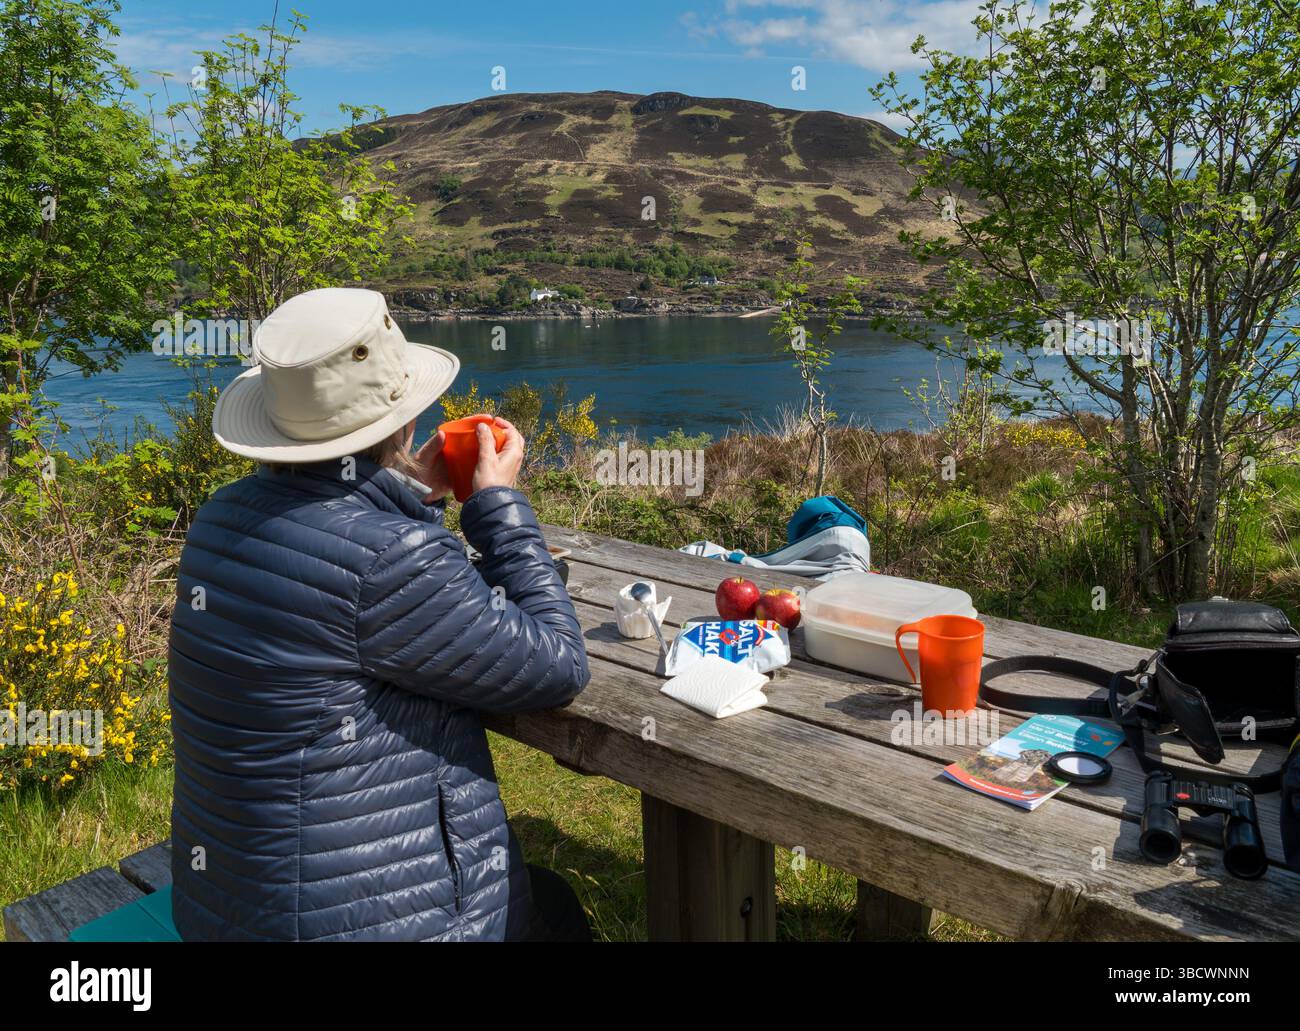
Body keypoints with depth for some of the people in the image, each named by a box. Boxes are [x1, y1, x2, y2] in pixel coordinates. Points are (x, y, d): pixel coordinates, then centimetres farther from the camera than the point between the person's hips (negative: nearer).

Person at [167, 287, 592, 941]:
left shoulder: (222, 517, -3)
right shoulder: (391, 558, -28)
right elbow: (559, 671, -16)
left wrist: (415, 497, 6)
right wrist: (500, 504, -9)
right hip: (375, 914, -7)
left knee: (545, 892, 27)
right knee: (557, 909, 22)